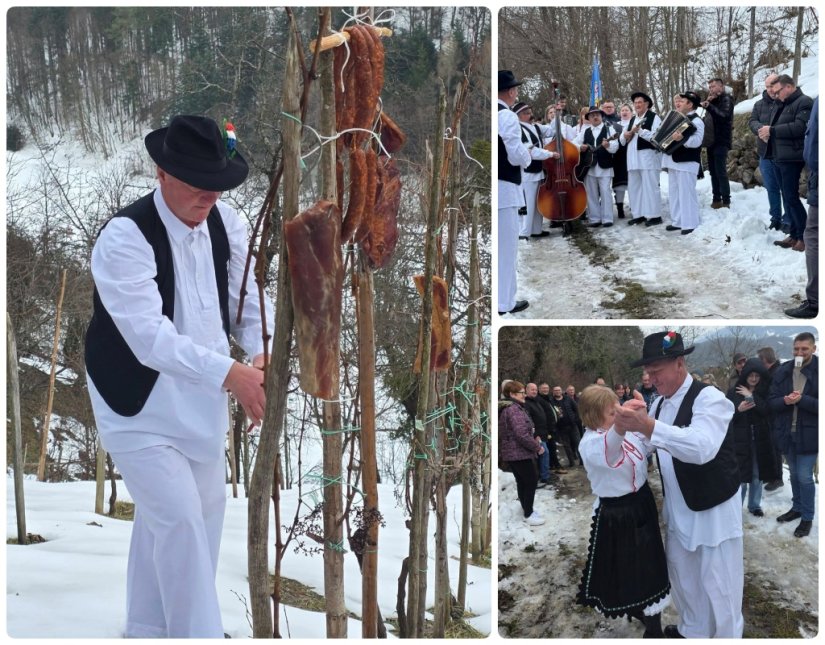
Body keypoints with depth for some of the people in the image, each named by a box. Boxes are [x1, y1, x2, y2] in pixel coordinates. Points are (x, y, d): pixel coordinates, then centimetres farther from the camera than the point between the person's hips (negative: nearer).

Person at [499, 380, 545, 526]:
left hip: (510, 452, 10)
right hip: (520, 453, -10)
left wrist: (533, 440, 14)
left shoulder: (505, 409, 13)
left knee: (522, 481, 20)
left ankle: (527, 509, 32)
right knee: (531, 481, -1)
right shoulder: (514, 409, -21)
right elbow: (522, 435, -27)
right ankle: (529, 515, 3)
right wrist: (537, 446, -14)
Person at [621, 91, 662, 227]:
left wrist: (640, 131, -17)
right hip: (633, 158, 8)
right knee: (634, 187, 8)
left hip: (648, 156, -8)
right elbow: (622, 140, 22)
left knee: (650, 186, -8)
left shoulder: (654, 117, -3)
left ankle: (654, 216, -4)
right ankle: (639, 214, 15)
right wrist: (626, 135, -1)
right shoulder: (632, 119, 21)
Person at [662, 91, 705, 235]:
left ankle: (690, 224, -6)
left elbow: (696, 141, -27)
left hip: (687, 163, -10)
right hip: (674, 161, 10)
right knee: (674, 192, 14)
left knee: (686, 193, -9)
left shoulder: (696, 121, -11)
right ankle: (677, 221, 21)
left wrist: (682, 138, -41)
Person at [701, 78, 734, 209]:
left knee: (721, 171, -12)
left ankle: (726, 201, -11)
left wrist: (709, 106, -26)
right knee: (713, 171, 8)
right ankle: (716, 199, 13)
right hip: (712, 140, 8)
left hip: (721, 141, -8)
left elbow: (724, 115, -21)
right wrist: (706, 103, -4)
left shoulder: (726, 99, -5)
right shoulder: (712, 100, 17)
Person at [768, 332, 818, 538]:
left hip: (809, 434, -5)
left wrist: (802, 399, -25)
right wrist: (785, 400, -20)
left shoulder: (819, 372, -11)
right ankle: (797, 508, 36)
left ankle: (807, 518, 12)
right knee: (794, 474, 19)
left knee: (804, 477, -2)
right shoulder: (782, 372, 2)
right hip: (787, 432, 5)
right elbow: (771, 402, 1)